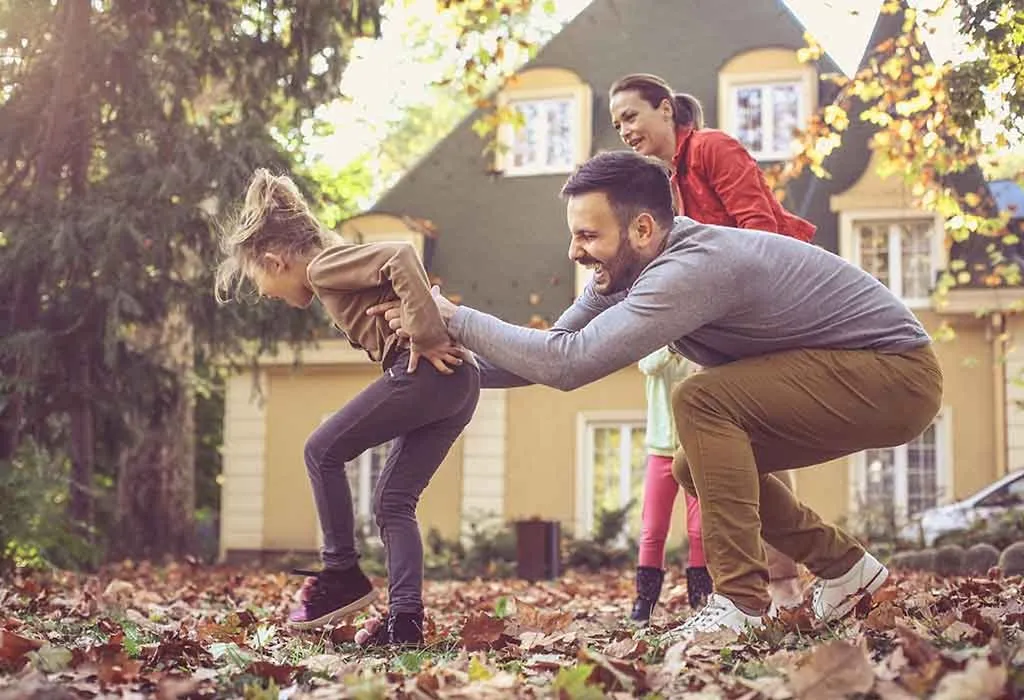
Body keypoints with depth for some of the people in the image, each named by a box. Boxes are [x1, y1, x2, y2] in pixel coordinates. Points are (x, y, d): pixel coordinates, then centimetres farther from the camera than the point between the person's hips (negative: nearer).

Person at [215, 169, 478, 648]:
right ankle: (405, 618, 4)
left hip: (425, 372, -10)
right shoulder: (341, 267, 27)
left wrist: (425, 339, -19)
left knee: (323, 451, 4)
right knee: (394, 501, 11)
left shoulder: (325, 265, -3)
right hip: (460, 384, 10)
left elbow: (401, 257, -19)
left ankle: (342, 574, 7)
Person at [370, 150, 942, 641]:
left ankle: (741, 603, -20)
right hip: (851, 378, 10)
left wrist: (454, 319, -24)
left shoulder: (694, 268, -30)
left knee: (701, 402, -24)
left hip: (897, 375, -10)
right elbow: (557, 348, 4)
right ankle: (845, 568, 21)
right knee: (702, 467, 9)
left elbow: (568, 363, -34)